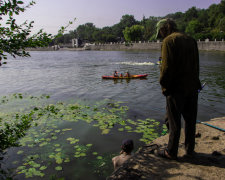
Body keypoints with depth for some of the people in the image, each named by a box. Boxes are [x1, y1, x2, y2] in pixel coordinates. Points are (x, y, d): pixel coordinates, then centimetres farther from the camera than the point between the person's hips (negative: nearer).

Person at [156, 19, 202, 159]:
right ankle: (190, 149, 30)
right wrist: (194, 82, 18)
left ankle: (171, 152, 14)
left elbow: (167, 67, -18)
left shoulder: (169, 40, -9)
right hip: (192, 87, 8)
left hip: (177, 88, -7)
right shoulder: (191, 40, 15)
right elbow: (196, 65, 16)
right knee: (190, 120, 16)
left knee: (174, 121, 3)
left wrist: (164, 87, -8)